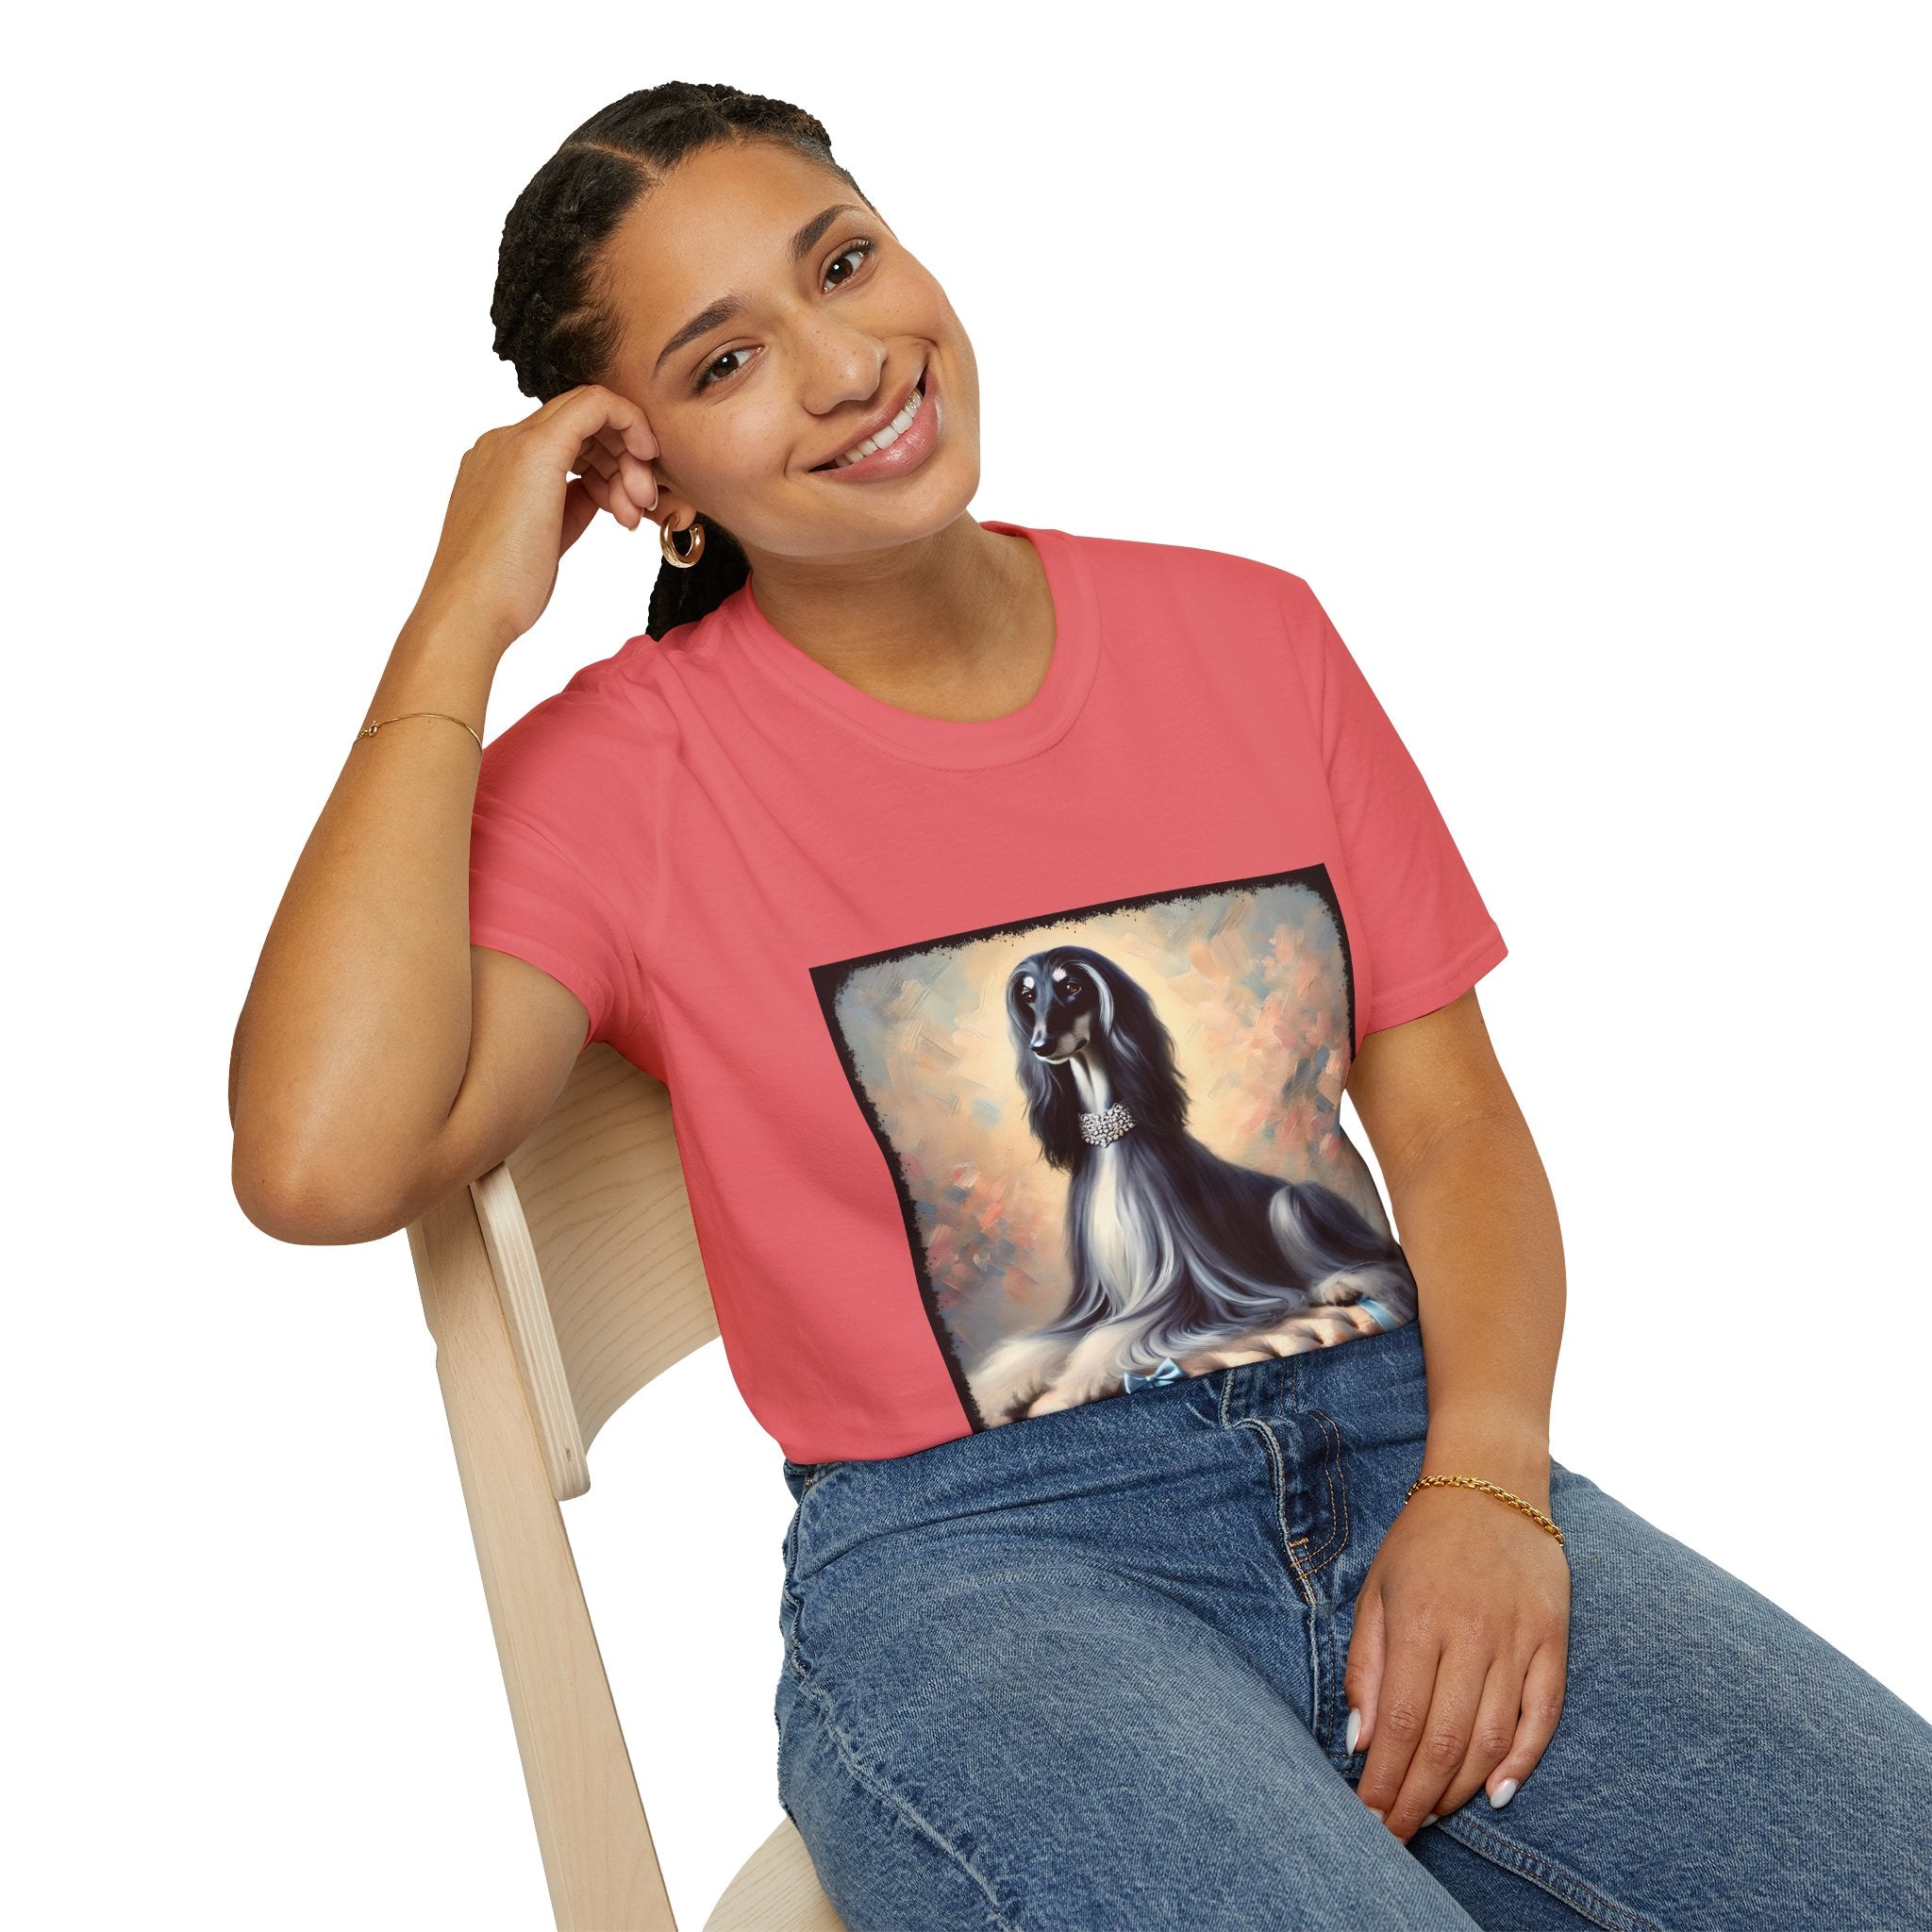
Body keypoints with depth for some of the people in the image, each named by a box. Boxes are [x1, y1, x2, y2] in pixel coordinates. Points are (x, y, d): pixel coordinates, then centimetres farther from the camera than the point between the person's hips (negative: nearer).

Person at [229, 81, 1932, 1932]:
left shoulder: (1245, 633, 10)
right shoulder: (623, 771, -2)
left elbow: (1450, 1112, 9)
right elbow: (322, 1163, -19)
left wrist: (1485, 1480, -9)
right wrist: (459, 623, -12)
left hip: (1400, 1453, 4)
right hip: (967, 1562, -3)